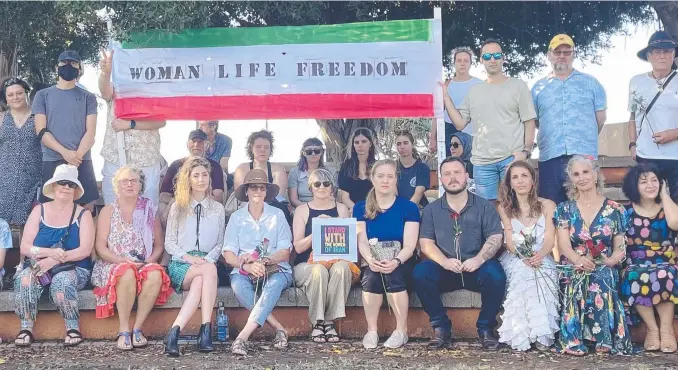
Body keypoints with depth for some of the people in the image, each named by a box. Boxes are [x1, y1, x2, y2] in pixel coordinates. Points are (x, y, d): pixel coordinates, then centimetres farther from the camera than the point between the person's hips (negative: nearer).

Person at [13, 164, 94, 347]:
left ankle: (73, 327, -20)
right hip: (38, 266, 2)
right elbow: (24, 247, -1)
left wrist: (54, 260, -22)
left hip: (73, 268, -2)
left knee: (62, 281, -34)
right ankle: (26, 328, -20)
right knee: (24, 279, -30)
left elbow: (85, 250, -10)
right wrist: (50, 252, -20)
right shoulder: (39, 211, 8)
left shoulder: (83, 214, 3)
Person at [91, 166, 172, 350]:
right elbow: (100, 247, 0)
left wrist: (150, 260, -9)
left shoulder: (150, 210, 15)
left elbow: (159, 244, 12)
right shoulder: (108, 211, 9)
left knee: (156, 274, -34)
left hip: (145, 264, 2)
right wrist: (123, 260, -15)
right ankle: (123, 331, -28)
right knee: (128, 273, -38)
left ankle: (137, 328, -25)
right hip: (114, 265, -2)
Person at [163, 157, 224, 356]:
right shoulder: (177, 207, 11)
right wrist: (188, 257, -12)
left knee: (199, 282, -36)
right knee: (209, 271, -35)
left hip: (207, 263, 2)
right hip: (181, 265, -2)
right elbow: (169, 243, 6)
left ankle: (175, 331, -40)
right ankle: (206, 330, -41)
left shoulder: (218, 209, 16)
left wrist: (208, 259, -11)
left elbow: (220, 243, 11)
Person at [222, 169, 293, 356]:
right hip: (244, 270, 1)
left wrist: (264, 261, -19)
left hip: (276, 269, -1)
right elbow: (228, 255, 1)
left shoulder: (277, 215, 9)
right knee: (238, 284, -33)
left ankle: (242, 337, -46)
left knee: (274, 284, -35)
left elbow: (285, 253, 2)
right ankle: (279, 329, -30)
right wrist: (247, 266, -20)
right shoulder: (236, 217, 11)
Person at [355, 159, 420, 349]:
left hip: (401, 263, -1)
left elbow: (409, 246, -8)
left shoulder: (408, 207, 1)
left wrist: (395, 262, -29)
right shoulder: (361, 208, 8)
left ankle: (401, 331, -17)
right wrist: (370, 260, -26)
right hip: (372, 263, 1)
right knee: (372, 276, -32)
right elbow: (362, 242, -3)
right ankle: (371, 331, -18)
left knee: (393, 275, -34)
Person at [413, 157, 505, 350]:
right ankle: (441, 326, -12)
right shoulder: (431, 210, 10)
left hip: (476, 269, -1)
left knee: (495, 273, -33)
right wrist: (444, 262, -19)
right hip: (445, 270, 1)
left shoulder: (484, 206, 7)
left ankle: (485, 327, -11)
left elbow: (495, 238, -3)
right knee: (420, 272, -28)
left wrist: (479, 259, -23)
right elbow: (426, 243, 1)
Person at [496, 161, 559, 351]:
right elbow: (510, 242, 1)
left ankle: (542, 333, -34)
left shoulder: (548, 205, 9)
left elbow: (550, 239, -2)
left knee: (540, 276, -35)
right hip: (515, 259, 0)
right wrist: (525, 256, -22)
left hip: (541, 260, 0)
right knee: (520, 274, -35)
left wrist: (539, 255, -25)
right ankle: (521, 334, -35)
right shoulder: (504, 208, 11)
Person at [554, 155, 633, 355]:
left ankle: (604, 339, -30)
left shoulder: (614, 209, 10)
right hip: (574, 269, 0)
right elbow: (563, 243, -2)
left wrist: (612, 259, -18)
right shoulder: (565, 209, 11)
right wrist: (578, 259, -25)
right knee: (577, 281, -35)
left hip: (604, 269, 0)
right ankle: (574, 339, -31)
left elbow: (621, 246, 6)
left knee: (600, 279, -36)